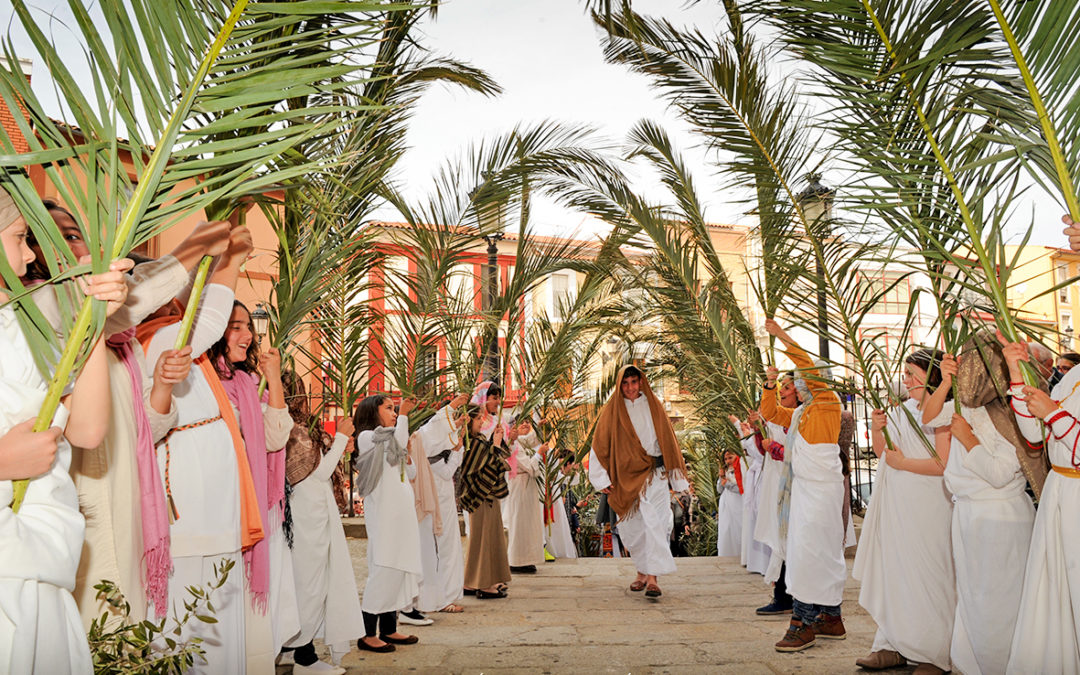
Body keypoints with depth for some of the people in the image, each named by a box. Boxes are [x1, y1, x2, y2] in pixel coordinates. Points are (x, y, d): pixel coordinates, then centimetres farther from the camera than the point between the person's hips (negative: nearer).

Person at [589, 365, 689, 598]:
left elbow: (668, 440, 11)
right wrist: (603, 479, -1)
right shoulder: (612, 410, 5)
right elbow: (600, 445, 6)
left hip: (653, 474, -1)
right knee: (631, 527, 5)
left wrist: (678, 479, 8)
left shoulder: (653, 406, 7)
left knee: (653, 523, -13)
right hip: (625, 476, 1)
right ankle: (642, 572, 22)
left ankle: (652, 578, -16)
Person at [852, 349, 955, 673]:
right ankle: (895, 645, 21)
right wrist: (877, 429, 1)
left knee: (925, 577, -2)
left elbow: (946, 464, -21)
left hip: (928, 511, -8)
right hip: (896, 507, 8)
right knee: (894, 573, 11)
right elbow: (882, 452, 19)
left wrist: (903, 463, -14)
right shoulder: (902, 411, 13)